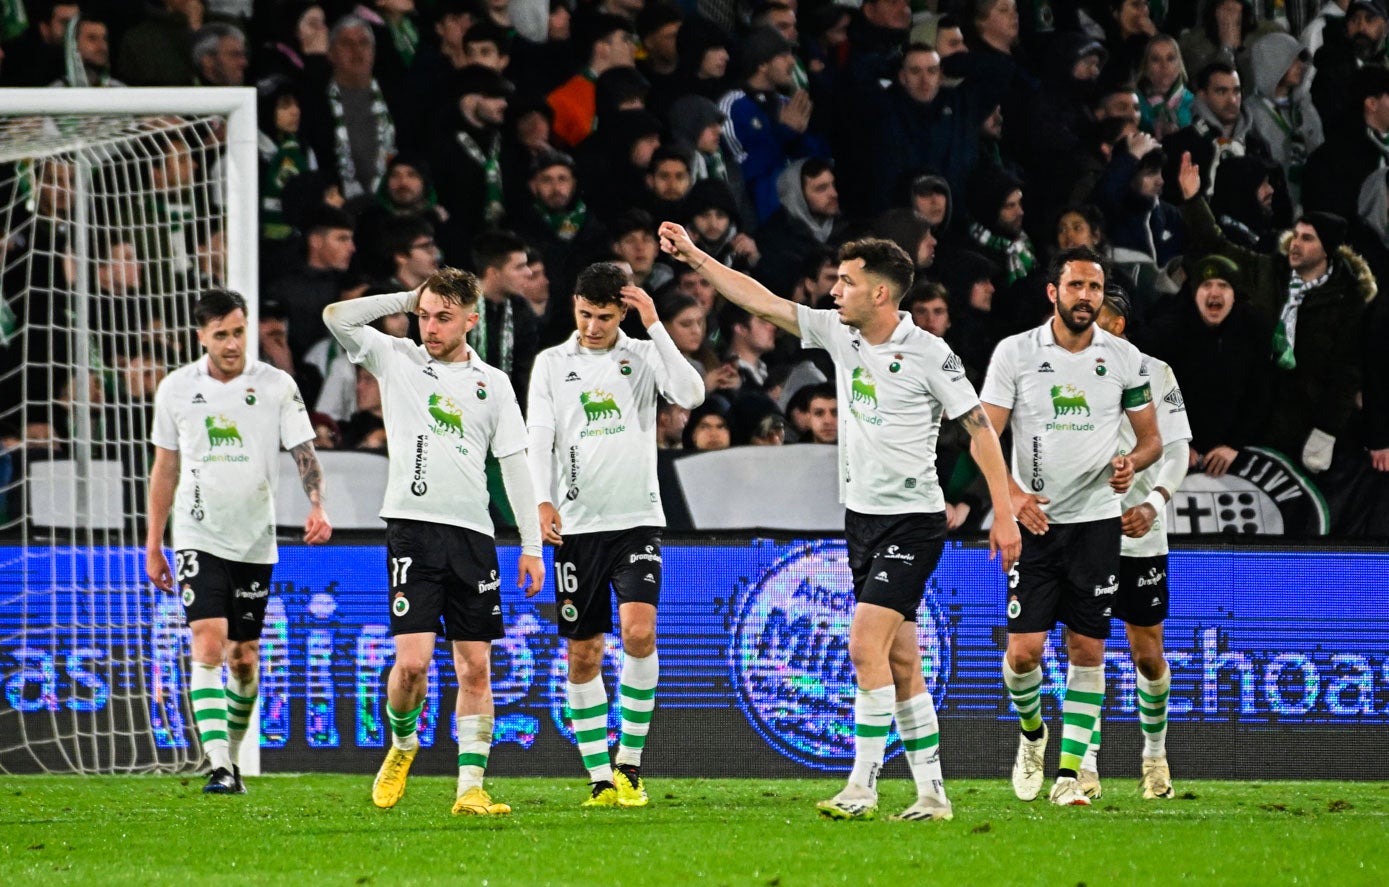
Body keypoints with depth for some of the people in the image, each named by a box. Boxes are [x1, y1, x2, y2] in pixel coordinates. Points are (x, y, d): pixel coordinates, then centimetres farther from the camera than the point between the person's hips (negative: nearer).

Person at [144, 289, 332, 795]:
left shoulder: (277, 386, -3)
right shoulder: (176, 389, 1)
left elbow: (303, 451, -3)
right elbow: (165, 469, 10)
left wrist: (317, 505, -23)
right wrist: (153, 544, 10)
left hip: (255, 542, 1)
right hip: (199, 537, -1)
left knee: (244, 656, 7)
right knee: (208, 644, -16)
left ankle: (232, 755, 27)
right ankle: (218, 767, -22)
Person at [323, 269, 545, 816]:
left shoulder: (493, 382, 11)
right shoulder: (396, 360, 8)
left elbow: (514, 464, 11)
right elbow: (337, 316, -2)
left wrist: (532, 545, 6)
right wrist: (410, 299, 2)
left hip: (472, 534, 2)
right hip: (412, 528, -2)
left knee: (475, 667, 0)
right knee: (412, 661, -12)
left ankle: (471, 786, 3)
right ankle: (402, 744, 16)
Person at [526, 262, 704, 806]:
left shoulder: (643, 355, 5)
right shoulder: (552, 364, 6)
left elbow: (691, 395, -12)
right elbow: (538, 438, 1)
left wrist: (656, 327, -14)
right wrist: (543, 501, -14)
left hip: (637, 519, -1)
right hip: (576, 523, 1)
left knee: (638, 632, -19)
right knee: (583, 655, 1)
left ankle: (630, 764, -6)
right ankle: (600, 778, 10)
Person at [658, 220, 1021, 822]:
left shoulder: (928, 355, -12)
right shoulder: (838, 333, 5)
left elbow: (978, 427, -8)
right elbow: (761, 302, 10)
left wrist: (1003, 513, -11)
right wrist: (694, 257, 7)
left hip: (911, 519, -7)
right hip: (862, 517, 7)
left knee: (865, 644, -17)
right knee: (899, 663, 6)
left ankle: (862, 787, -15)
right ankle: (932, 794, 10)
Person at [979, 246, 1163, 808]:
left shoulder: (1125, 359, 3)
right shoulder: (1015, 352, -2)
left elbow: (1152, 439, 11)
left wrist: (1132, 462, -13)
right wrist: (1011, 494, -19)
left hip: (1096, 519, 1)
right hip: (1033, 520, -1)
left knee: (1088, 649, -3)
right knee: (1024, 648, -6)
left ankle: (1069, 773, 2)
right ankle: (1032, 732, 24)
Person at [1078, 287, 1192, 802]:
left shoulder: (1153, 373, -1)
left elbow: (1175, 449, -1)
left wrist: (1153, 503, -16)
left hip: (1139, 534, -1)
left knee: (1148, 656, 6)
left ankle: (1155, 754, 27)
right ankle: (1085, 764, 0)